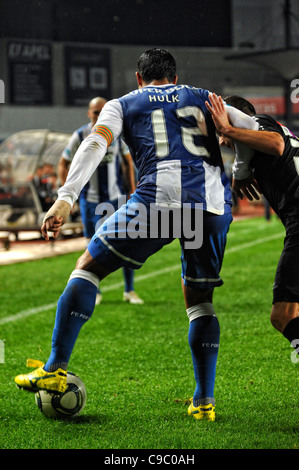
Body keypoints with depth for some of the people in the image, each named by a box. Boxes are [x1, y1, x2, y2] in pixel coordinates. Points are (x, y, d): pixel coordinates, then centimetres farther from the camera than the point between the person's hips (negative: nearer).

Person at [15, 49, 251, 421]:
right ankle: (204, 401, 13)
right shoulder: (203, 98, 29)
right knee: (200, 300, 19)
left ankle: (55, 369, 5)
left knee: (89, 265, 12)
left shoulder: (122, 105, 21)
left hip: (159, 196, -3)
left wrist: (65, 198, -8)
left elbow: (95, 144, 3)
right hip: (215, 203, 3)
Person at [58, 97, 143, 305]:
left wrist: (132, 191, 6)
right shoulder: (80, 136, -4)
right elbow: (63, 164, 5)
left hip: (116, 198, 1)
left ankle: (130, 290, 9)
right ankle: (95, 292, 18)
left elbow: (128, 162, 12)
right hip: (90, 200, -1)